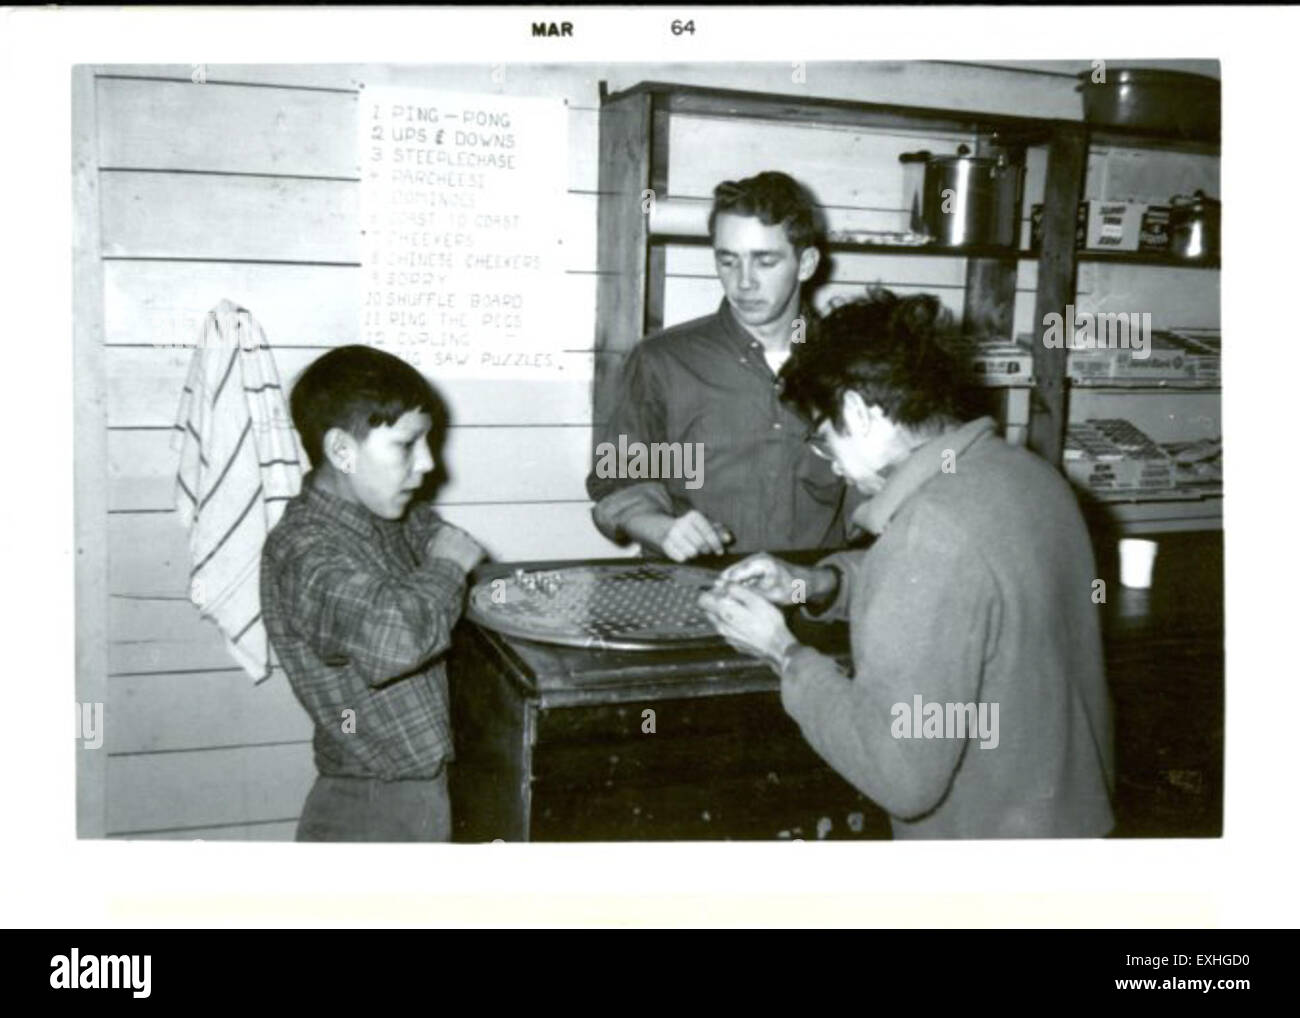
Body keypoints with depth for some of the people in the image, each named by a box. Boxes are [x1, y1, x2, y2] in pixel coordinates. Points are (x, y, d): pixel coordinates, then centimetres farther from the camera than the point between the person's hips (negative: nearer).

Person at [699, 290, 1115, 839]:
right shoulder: (1023, 468, -2)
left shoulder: (932, 535, -29)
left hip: (987, 831, -8)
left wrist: (782, 651, -17)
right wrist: (818, 583, 3)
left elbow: (900, 777, -28)